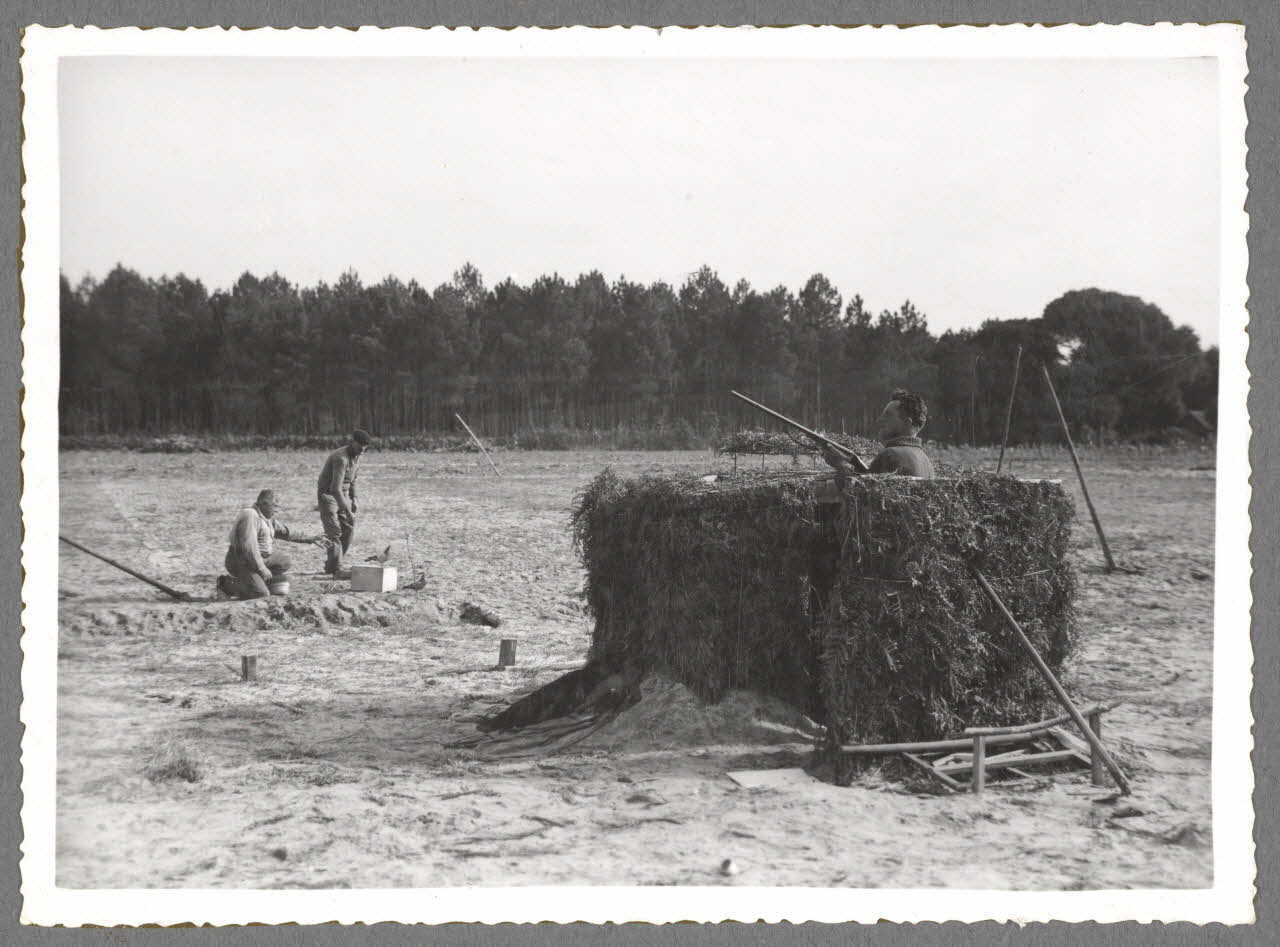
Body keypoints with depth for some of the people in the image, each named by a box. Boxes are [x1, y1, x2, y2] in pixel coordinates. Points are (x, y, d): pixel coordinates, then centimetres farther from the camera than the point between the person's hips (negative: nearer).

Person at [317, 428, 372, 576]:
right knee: (334, 532, -13)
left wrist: (354, 499, 8)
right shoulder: (341, 458, -27)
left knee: (349, 529, 3)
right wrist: (347, 510, -36)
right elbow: (336, 487, -33)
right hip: (328, 494, -9)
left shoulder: (356, 456, 2)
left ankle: (330, 565, 12)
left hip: (343, 494, 9)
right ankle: (336, 570, -12)